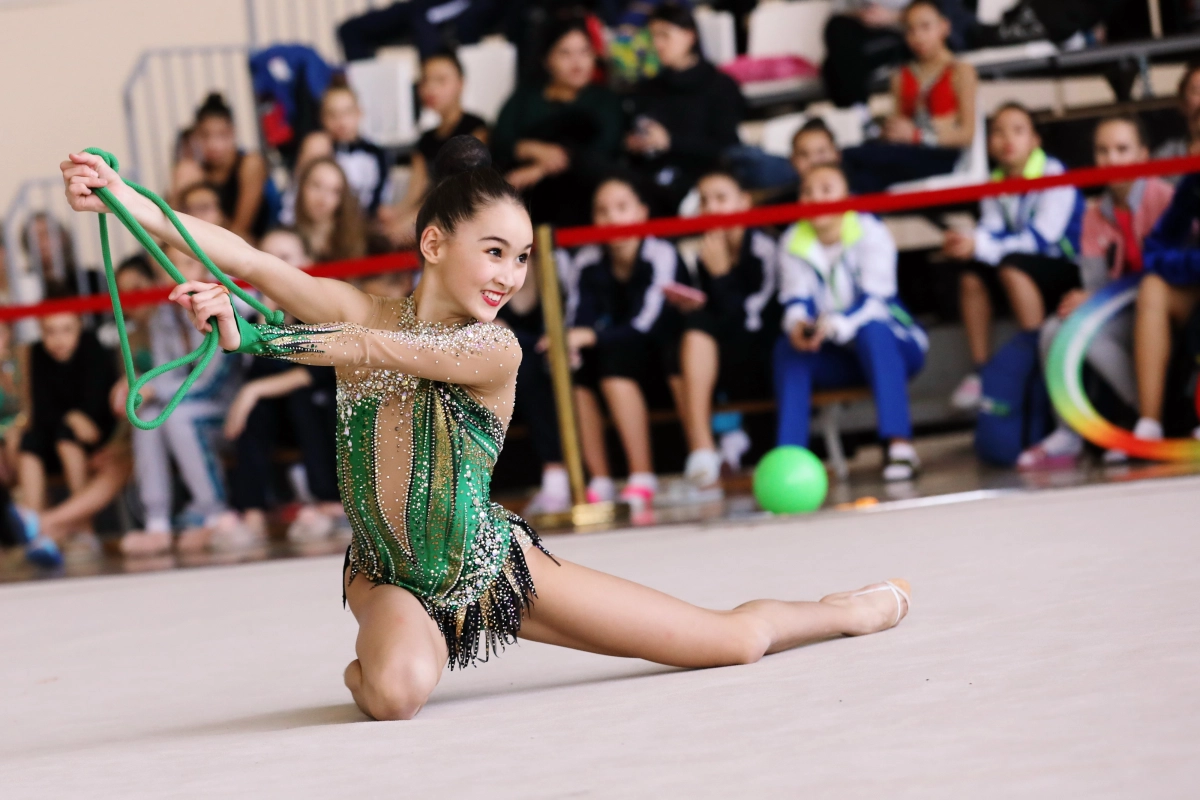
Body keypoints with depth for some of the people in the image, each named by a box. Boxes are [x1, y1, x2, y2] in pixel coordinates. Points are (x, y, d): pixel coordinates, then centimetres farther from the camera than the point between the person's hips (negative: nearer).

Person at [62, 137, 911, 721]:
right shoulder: (362, 311, -11)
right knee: (398, 692, -37)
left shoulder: (497, 352, -18)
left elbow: (382, 352, -34)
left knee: (736, 638, 3)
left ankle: (846, 610, 38)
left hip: (497, 568, 0)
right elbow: (248, 259, -24)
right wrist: (125, 197, -37)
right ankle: (369, 661, 3)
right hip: (394, 580, 1)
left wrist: (252, 334, -45)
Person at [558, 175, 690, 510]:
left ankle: (642, 479, -29)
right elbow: (577, 325, -11)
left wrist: (591, 337, -37)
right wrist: (568, 343, -35)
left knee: (613, 360, -31)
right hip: (616, 351, 5)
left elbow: (646, 325, -26)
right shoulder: (586, 262, -3)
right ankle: (600, 481, -14)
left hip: (664, 357, -4)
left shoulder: (661, 255, -16)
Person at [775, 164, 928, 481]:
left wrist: (835, 325, -45)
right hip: (837, 360, 4)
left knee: (870, 329, -36)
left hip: (889, 346, -4)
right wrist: (797, 323, -38)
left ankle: (899, 442, -45)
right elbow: (796, 299, -12)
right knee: (788, 346, -24)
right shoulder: (793, 242, -1)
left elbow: (874, 300, -24)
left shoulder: (870, 232, -14)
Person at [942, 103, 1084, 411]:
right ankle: (980, 372, -7)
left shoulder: (1052, 174, -17)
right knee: (971, 276, -9)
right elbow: (992, 232, -7)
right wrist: (967, 241, -32)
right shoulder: (995, 184, 4)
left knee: (1012, 267, -31)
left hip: (1069, 269, -7)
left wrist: (980, 246, -33)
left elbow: (1041, 238, -25)